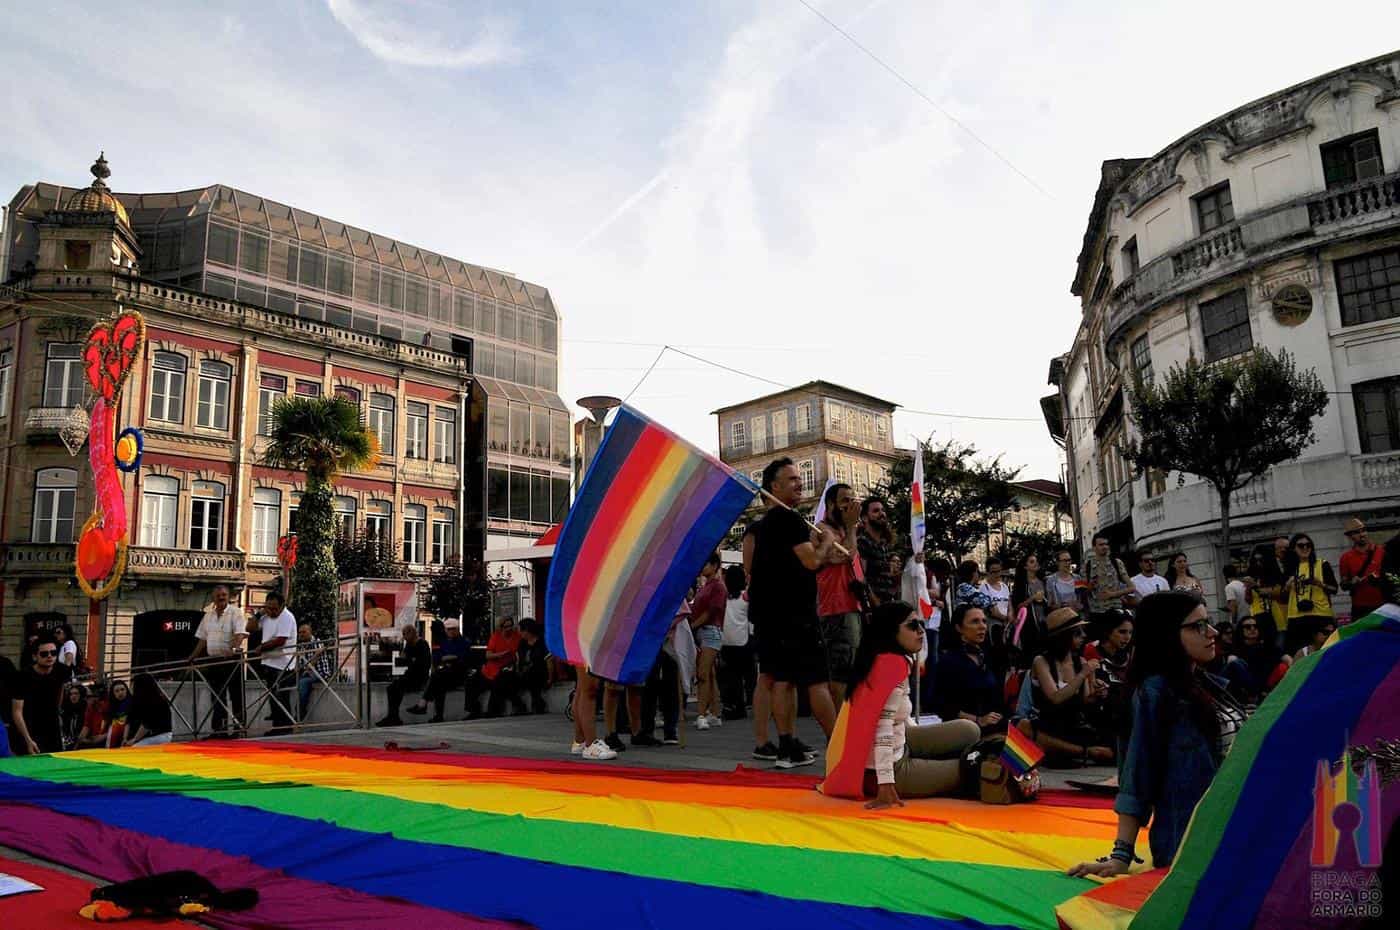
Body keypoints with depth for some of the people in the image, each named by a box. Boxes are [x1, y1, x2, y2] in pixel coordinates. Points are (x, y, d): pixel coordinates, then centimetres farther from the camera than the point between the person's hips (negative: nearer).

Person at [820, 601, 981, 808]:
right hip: (892, 769, -9)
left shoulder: (882, 659, 6)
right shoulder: (892, 663, -22)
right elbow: (883, 726, -28)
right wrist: (886, 785, -29)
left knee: (968, 731, 12)